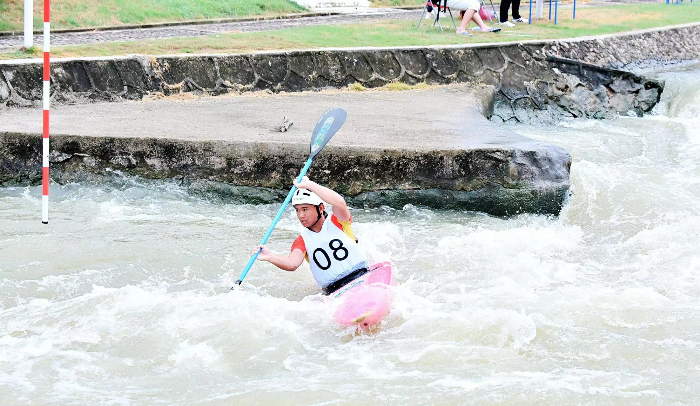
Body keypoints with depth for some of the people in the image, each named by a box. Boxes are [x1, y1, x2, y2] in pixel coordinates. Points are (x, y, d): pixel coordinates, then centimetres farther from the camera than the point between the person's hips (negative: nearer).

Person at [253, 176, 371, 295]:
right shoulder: (302, 241, 12)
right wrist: (270, 257, -29)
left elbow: (340, 203, -19)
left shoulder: (336, 222, 5)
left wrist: (307, 184, -16)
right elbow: (293, 263, -9)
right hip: (334, 293, 4)